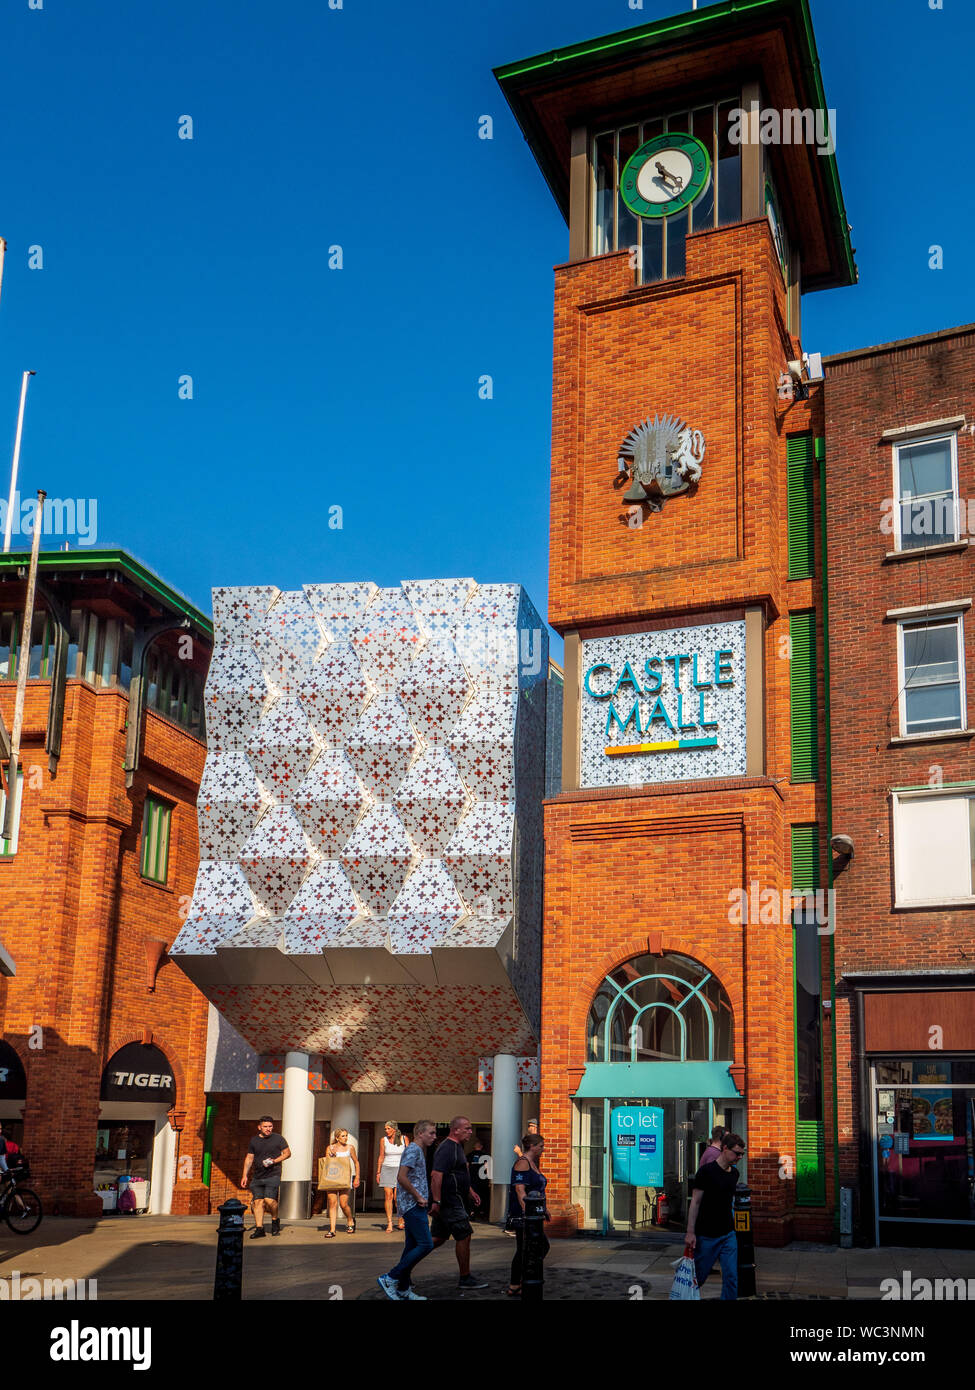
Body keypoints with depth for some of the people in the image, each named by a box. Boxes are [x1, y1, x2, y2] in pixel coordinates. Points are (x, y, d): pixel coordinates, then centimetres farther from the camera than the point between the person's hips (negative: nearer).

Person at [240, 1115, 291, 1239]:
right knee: (258, 1201, -3)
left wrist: (274, 1161, -10)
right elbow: (249, 1158, 16)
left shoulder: (278, 1138, 3)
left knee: (269, 1199, -16)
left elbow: (287, 1153, 5)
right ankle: (259, 1228, 3)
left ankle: (275, 1221, 9)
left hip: (273, 1175, -4)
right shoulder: (254, 1140, 12)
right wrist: (245, 1175, 9)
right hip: (257, 1177, 4)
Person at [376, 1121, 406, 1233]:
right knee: (388, 1196, -7)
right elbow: (381, 1157, 8)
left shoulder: (403, 1139, 0)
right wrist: (378, 1172, 5)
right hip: (387, 1169, 1)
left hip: (400, 1169, -1)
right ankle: (389, 1224, -3)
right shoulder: (383, 1140, 3)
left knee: (397, 1197, -10)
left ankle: (401, 1221, 11)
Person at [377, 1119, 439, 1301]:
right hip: (413, 1205, -10)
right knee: (426, 1244, -13)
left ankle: (403, 1289, 12)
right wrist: (418, 1197, -17)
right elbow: (401, 1177, -23)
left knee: (412, 1246, 9)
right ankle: (390, 1278, -10)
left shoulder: (419, 1151, 20)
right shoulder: (413, 1150, -12)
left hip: (415, 1206, 10)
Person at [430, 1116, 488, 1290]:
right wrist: (436, 1201, -29)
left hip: (444, 1203, 10)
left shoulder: (456, 1147, 17)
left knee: (438, 1239, 13)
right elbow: (436, 1175, -26)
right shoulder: (447, 1148, -18)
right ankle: (466, 1278, 8)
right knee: (464, 1236, -2)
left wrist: (470, 1192, 26)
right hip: (450, 1202, -10)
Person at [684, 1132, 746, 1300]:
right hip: (706, 1235, -5)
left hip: (728, 1234, 6)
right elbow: (695, 1202, -11)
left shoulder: (734, 1173, 7)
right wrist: (690, 1232, -13)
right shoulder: (706, 1171, -12)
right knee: (699, 1276, 5)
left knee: (731, 1277, -1)